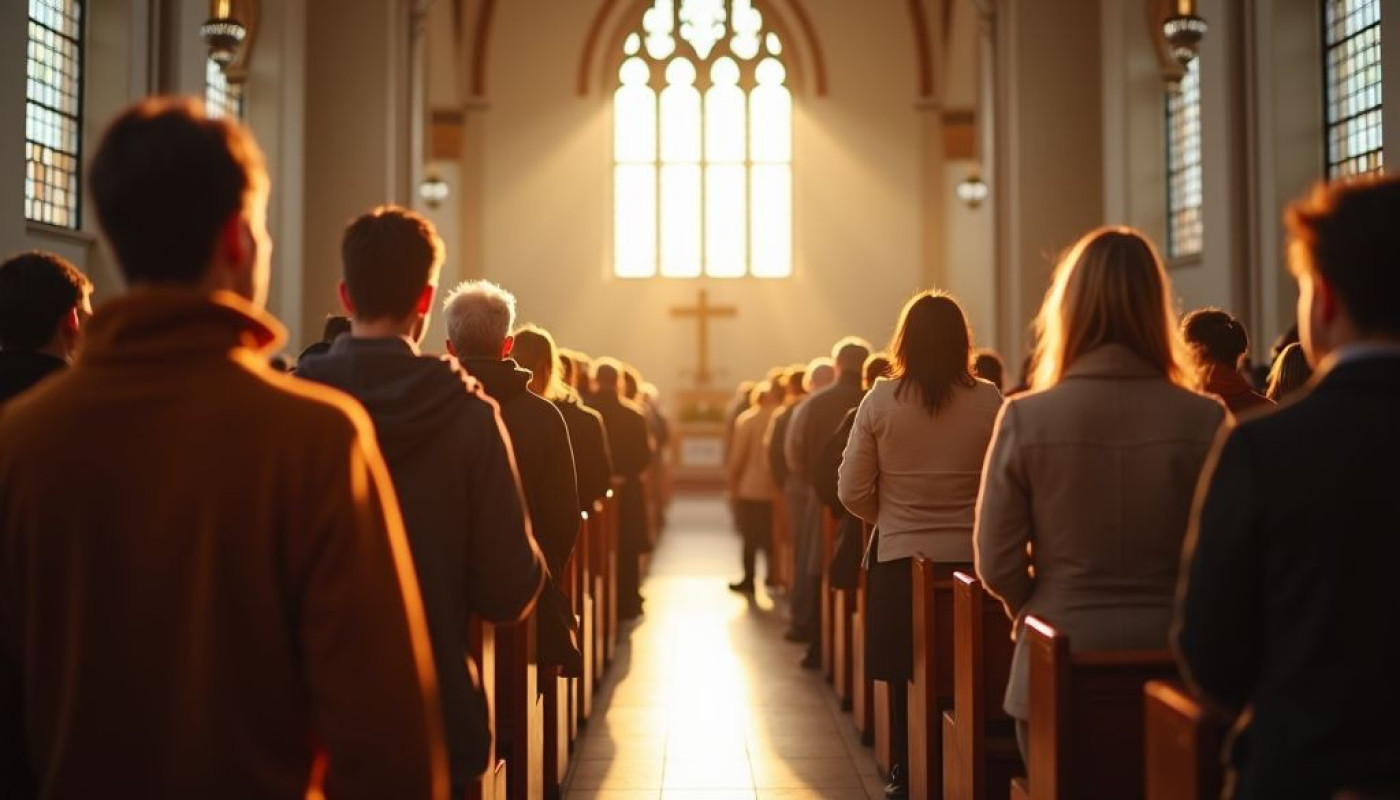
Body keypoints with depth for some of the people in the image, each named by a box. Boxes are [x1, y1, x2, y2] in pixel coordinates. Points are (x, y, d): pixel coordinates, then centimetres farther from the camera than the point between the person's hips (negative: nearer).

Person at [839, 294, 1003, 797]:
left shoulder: (880, 401, -7)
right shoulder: (989, 402, -8)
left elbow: (852, 492, -5)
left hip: (899, 559, 0)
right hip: (971, 557, 0)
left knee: (905, 677, 13)